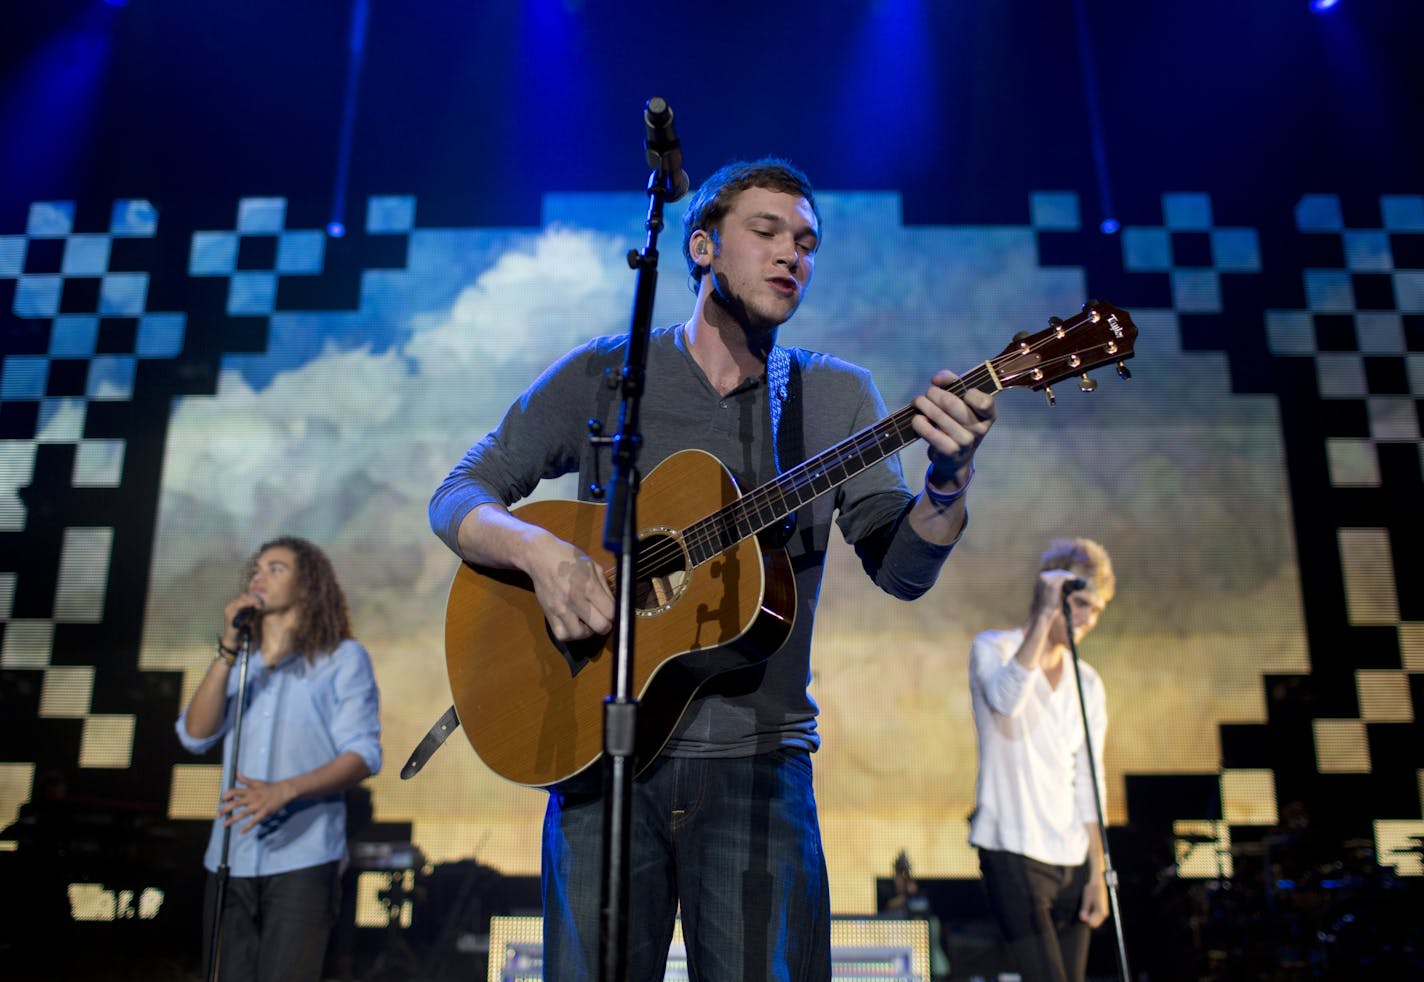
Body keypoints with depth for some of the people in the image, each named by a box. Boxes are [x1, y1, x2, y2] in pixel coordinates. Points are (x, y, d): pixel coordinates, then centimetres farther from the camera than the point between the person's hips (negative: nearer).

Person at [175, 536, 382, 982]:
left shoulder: (342, 657, 1)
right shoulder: (237, 661, 15)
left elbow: (362, 754, -7)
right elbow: (196, 735, 1)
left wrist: (285, 790, -22)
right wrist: (228, 649, -8)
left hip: (302, 857, -4)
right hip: (230, 857, 5)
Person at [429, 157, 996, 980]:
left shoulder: (836, 395, 5)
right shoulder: (602, 375, 2)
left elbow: (902, 569, -2)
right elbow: (460, 495, 3)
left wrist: (949, 483, -23)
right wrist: (538, 549, -18)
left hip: (758, 760, 1)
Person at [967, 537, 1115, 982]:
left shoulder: (1088, 684, 13)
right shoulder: (993, 647, -1)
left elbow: (1087, 786, 12)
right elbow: (1005, 699, -26)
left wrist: (1096, 873, 6)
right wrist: (1045, 615, -23)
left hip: (1070, 859, 6)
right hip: (1012, 850, -6)